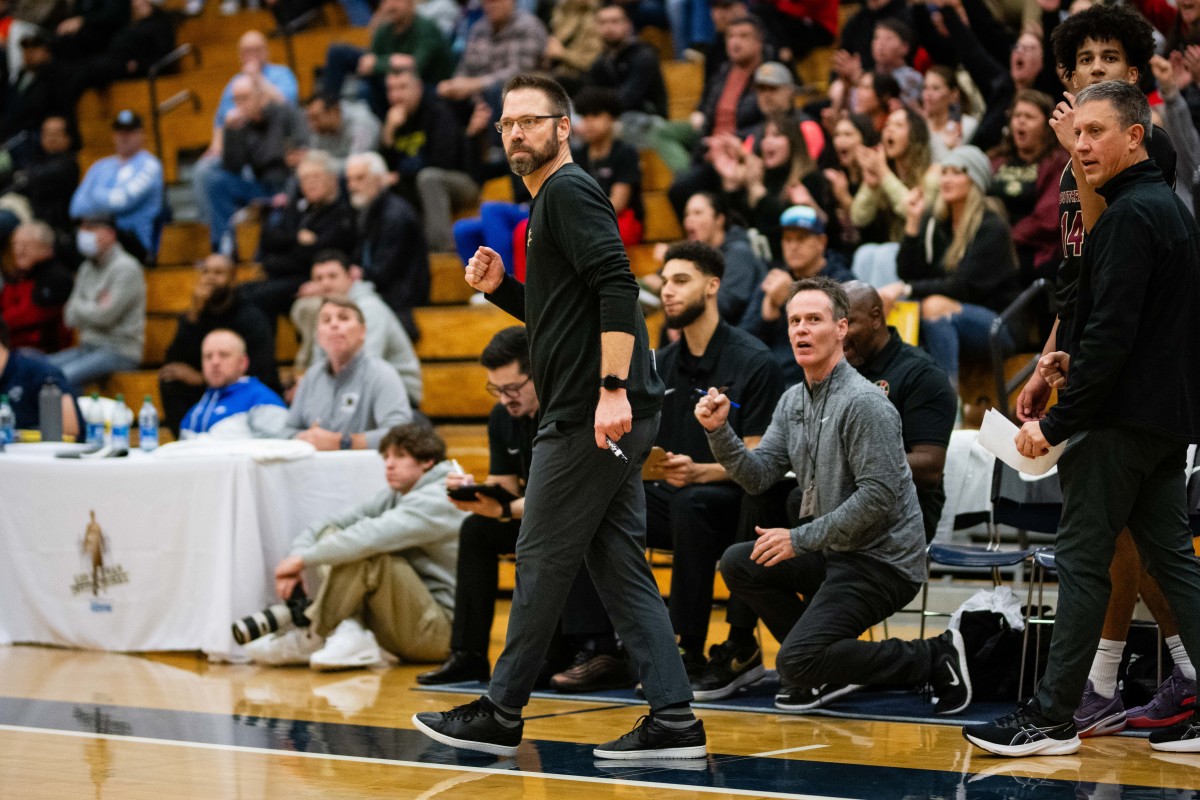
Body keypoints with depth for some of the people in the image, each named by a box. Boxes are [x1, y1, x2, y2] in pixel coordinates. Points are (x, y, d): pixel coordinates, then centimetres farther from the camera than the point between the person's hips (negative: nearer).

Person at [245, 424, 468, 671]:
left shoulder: (439, 500, -14)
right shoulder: (394, 497, 12)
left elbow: (373, 535, -29)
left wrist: (303, 558, -25)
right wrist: (297, 556, -17)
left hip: (441, 630, -8)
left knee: (368, 553, -28)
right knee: (331, 536, -1)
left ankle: (310, 639, -16)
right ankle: (349, 632, -19)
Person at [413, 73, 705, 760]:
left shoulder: (570, 191, -8)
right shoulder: (551, 201, 23)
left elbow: (618, 287, -20)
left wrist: (613, 388, -27)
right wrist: (500, 286, 13)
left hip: (591, 416, -10)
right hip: (604, 416, 10)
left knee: (543, 560, -1)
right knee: (620, 563, 7)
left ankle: (501, 714, 10)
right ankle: (674, 720, 6)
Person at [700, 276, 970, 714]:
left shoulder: (863, 403, -18)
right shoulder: (792, 401, 10)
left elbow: (878, 497, -24)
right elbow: (758, 474, 6)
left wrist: (800, 539, -20)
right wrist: (719, 431, -12)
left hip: (882, 559, -9)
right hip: (830, 549, 9)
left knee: (796, 661, -19)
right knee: (738, 563, 0)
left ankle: (934, 659, -2)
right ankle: (826, 668, 9)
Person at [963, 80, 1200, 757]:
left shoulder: (1129, 215, -15)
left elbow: (1112, 332, -21)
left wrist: (1058, 423, -17)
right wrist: (1076, 361, 11)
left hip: (1123, 420, -10)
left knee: (1082, 561, -4)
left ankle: (1053, 718, 1)